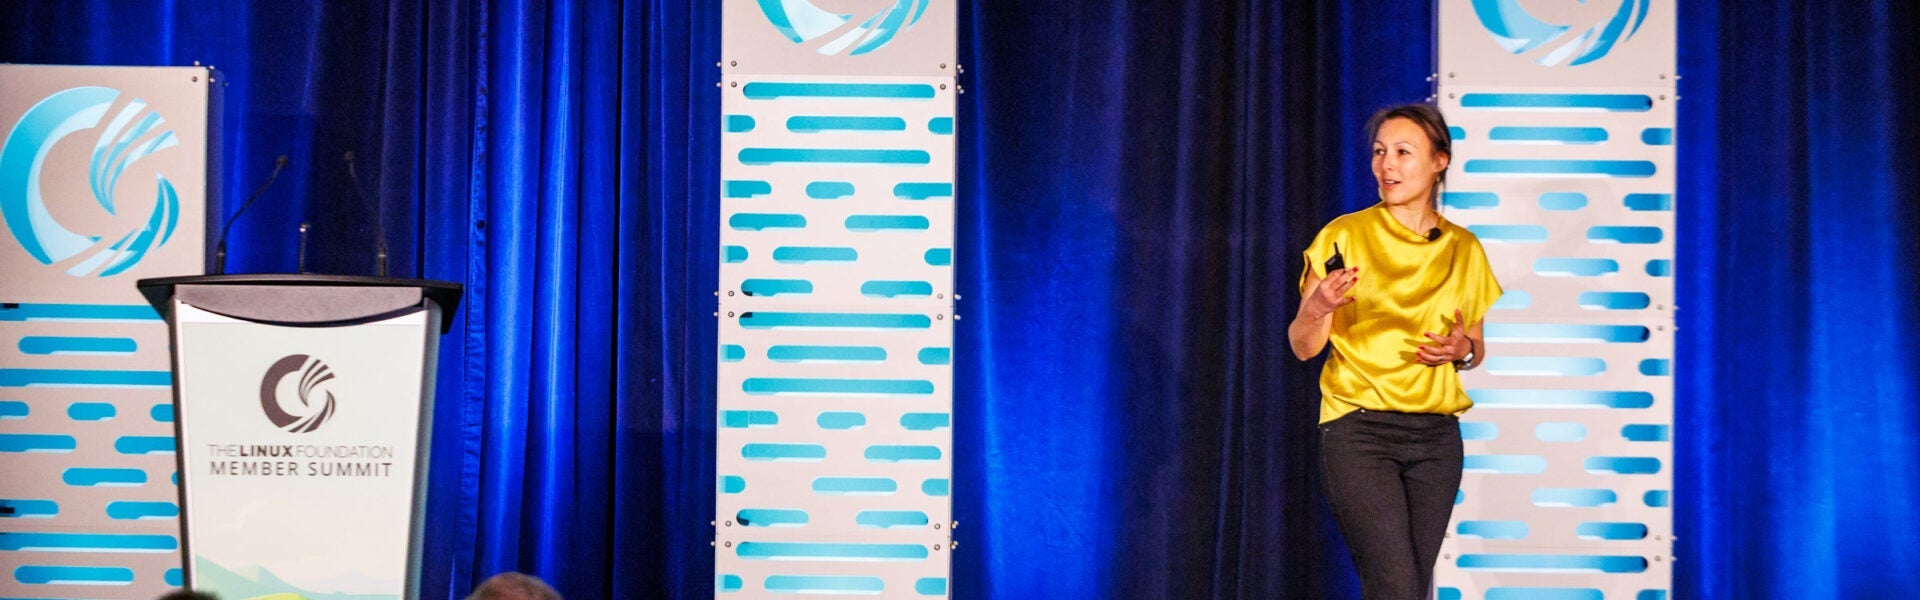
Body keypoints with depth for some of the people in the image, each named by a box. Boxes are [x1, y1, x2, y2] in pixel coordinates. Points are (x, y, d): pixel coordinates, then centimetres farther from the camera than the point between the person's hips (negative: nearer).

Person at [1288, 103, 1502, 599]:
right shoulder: (1344, 236, -1)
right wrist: (1317, 307, -23)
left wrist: (1463, 350, -3)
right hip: (1359, 431, -4)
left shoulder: (1464, 250, 9)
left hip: (1435, 437, 4)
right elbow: (1303, 346, -1)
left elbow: (1476, 348, 20)